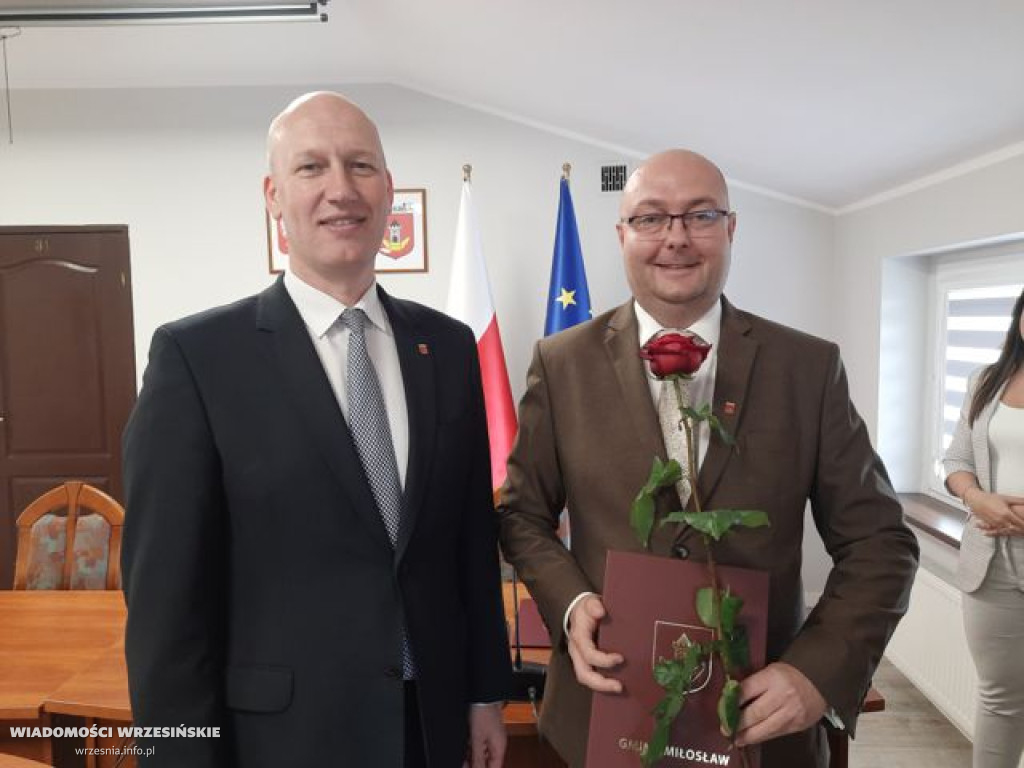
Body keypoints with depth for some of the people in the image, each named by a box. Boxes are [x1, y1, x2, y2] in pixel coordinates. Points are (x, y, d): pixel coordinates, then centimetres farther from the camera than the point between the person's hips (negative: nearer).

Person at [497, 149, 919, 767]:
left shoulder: (810, 367, -6)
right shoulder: (562, 364, -6)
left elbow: (878, 542, -3)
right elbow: (524, 513, 2)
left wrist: (821, 671, -16)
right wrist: (570, 605, -15)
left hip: (761, 718, 1)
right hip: (606, 706, 0)